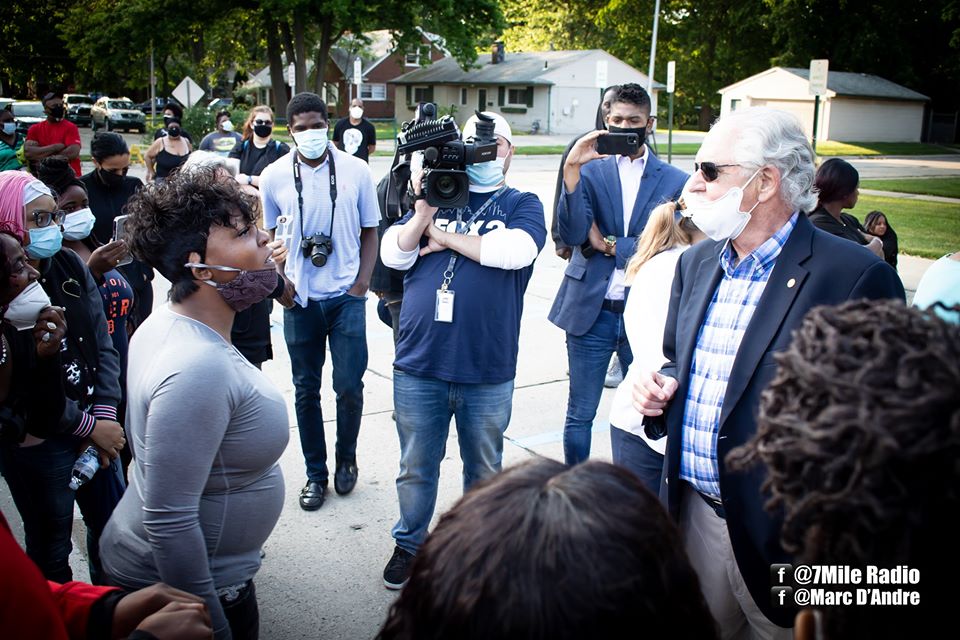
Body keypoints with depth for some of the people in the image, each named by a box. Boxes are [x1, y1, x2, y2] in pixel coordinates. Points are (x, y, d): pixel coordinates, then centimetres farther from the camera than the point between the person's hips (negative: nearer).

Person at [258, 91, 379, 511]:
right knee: (306, 389, 9)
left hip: (346, 296, -1)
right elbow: (267, 234, 12)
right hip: (300, 299, 1)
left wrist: (362, 282, -4)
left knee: (349, 386, 0)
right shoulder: (274, 176, -1)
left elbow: (369, 231, 6)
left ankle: (346, 459, 27)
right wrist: (279, 278, 0)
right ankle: (316, 473, 24)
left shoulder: (356, 171, -3)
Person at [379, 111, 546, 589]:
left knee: (484, 470, 17)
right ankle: (408, 545, 36)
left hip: (488, 373, -1)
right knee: (416, 468, 16)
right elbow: (393, 255, 0)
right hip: (419, 366, 2)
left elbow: (516, 251, -17)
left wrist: (442, 236, -9)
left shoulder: (522, 205, 4)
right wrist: (425, 208, -15)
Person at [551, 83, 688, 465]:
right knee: (579, 415, 9)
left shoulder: (675, 182, 3)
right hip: (590, 311, 0)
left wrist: (608, 245, -10)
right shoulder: (589, 171, 3)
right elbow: (571, 235, -12)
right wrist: (572, 170, -20)